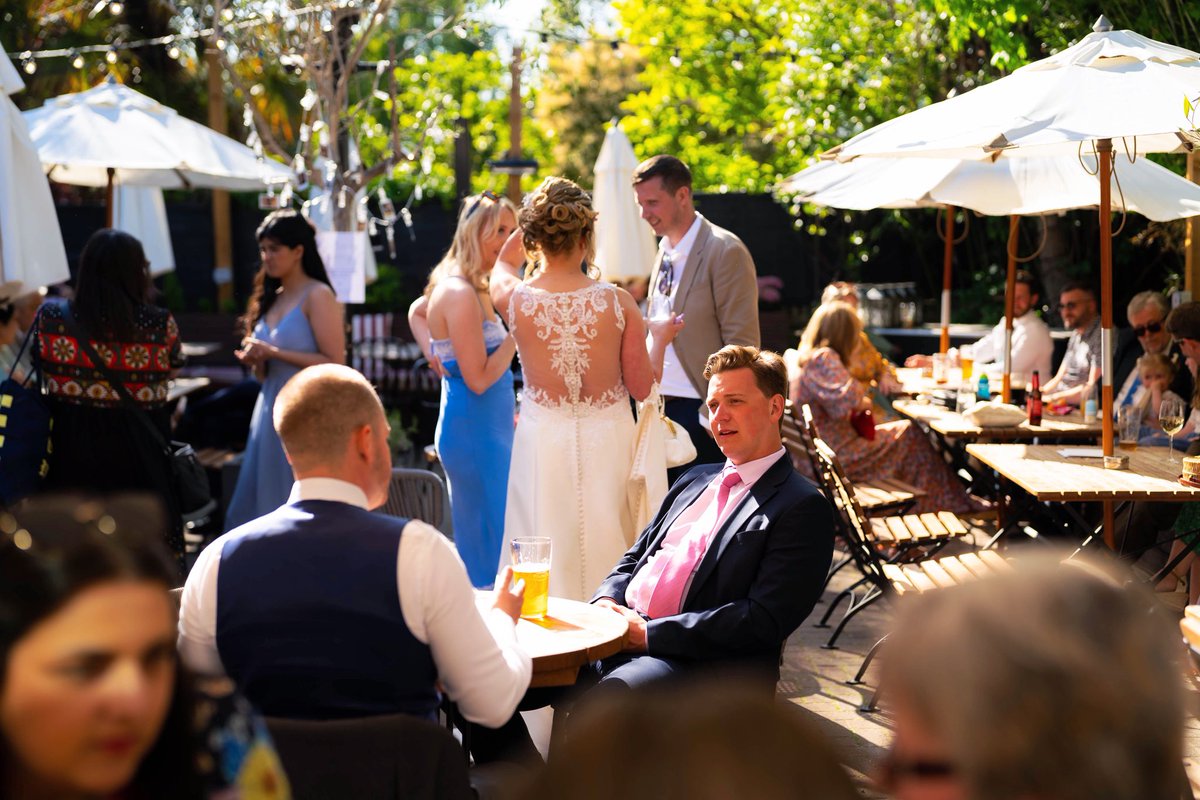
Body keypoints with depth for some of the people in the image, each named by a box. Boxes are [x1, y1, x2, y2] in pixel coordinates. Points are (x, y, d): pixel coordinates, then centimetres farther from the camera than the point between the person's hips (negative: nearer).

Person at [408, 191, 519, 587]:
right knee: (492, 544, -7)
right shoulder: (461, 293, -18)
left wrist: (435, 354, 15)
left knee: (475, 543, 15)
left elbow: (417, 311, 30)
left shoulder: (472, 287, 11)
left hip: (487, 427, 10)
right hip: (475, 431, -10)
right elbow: (478, 379, -20)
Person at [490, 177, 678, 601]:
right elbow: (641, 387, -3)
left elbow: (504, 259, 18)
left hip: (542, 440, 1)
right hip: (607, 439, 0)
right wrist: (660, 339, 12)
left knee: (545, 553, 10)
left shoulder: (514, 297, -9)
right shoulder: (618, 302, -12)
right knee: (606, 546, 11)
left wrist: (537, 221, 18)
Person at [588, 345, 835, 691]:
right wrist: (605, 601, 2)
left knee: (612, 694, -38)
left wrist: (650, 633, -15)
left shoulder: (803, 507, -2)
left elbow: (764, 621, -12)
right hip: (617, 632, 7)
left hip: (700, 662, -7)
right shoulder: (695, 480, 24)